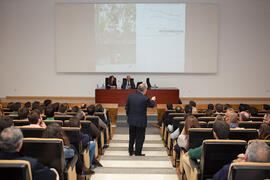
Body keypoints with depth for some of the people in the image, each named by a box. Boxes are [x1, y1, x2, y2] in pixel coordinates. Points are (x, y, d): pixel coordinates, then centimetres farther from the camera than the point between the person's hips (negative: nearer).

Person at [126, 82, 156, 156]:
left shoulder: (130, 96, -4)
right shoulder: (145, 98, -18)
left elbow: (127, 108, 3)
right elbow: (151, 105, 1)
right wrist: (153, 100, 22)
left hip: (131, 120, 5)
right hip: (141, 121, -5)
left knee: (132, 136, 20)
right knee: (140, 138, 9)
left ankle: (131, 151, 31)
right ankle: (138, 153, 15)